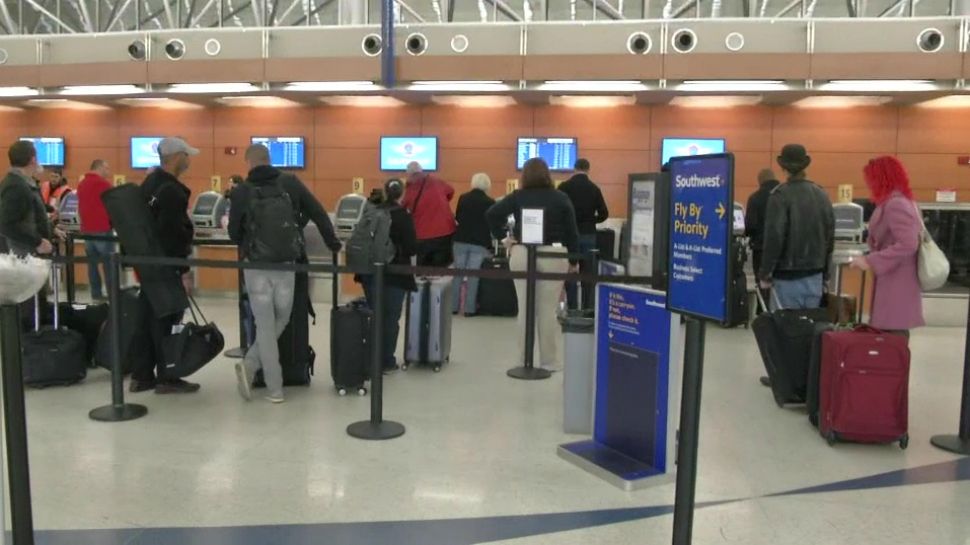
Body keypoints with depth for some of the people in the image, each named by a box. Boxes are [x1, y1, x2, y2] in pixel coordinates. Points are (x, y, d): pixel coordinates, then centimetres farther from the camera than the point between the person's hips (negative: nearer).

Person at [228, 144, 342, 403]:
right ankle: (250, 365, 6)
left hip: (256, 267, -1)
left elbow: (234, 234, 4)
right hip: (286, 266, 1)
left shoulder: (241, 192, -2)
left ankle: (275, 388, 6)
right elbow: (318, 213, 5)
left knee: (265, 326, 7)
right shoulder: (291, 183, 2)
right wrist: (333, 243, 18)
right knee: (280, 321, 17)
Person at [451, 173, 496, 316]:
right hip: (479, 242, -2)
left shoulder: (463, 198, 3)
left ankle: (454, 306, 11)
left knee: (458, 274, 9)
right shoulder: (490, 202, -5)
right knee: (473, 276, 0)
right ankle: (469, 308, 1)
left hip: (461, 240, 2)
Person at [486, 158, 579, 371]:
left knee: (525, 308, 7)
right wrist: (574, 261, 9)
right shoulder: (561, 198, 0)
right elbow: (572, 231, 2)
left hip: (522, 254, 1)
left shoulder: (518, 197, 1)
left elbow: (491, 214, -8)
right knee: (548, 310, 3)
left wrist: (502, 236, 0)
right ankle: (549, 361, 8)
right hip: (553, 255, -1)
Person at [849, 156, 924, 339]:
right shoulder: (904, 201, 16)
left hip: (896, 284, -10)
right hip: (896, 282, 10)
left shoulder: (895, 204, -16)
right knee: (897, 335, 12)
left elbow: (907, 245, -25)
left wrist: (870, 262, -22)